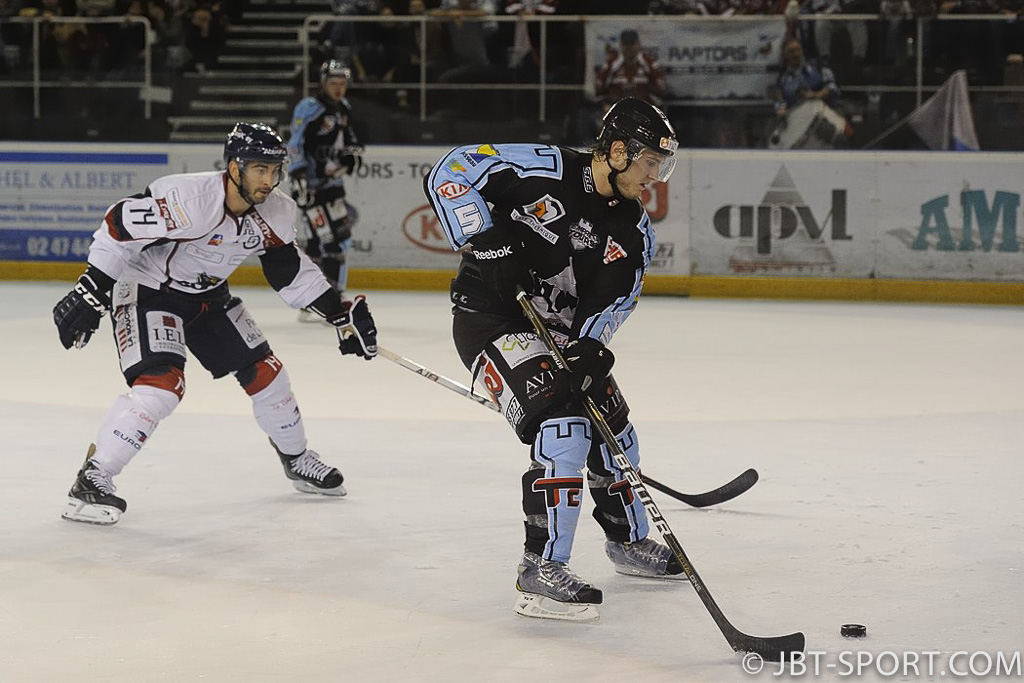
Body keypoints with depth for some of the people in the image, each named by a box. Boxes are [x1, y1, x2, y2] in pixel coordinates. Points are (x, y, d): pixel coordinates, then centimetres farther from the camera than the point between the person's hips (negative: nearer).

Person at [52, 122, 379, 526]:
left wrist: (340, 313, 1)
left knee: (263, 370, 9)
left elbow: (289, 269, 6)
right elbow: (119, 225, -28)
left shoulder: (274, 213, -10)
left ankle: (296, 459, 33)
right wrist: (89, 294, -28)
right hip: (146, 290, -7)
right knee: (162, 384, -25)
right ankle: (92, 481, -18)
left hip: (207, 295, 7)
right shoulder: (187, 199, -33)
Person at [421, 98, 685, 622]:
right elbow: (450, 173, -17)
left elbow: (610, 301, -8)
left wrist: (589, 350, -28)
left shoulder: (634, 234, 0)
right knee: (562, 428, -23)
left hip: (557, 330, 8)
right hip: (488, 319, -8)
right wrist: (483, 240, -25)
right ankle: (541, 569, -20)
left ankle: (629, 539, 41)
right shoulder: (542, 170, -18)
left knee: (612, 429, 16)